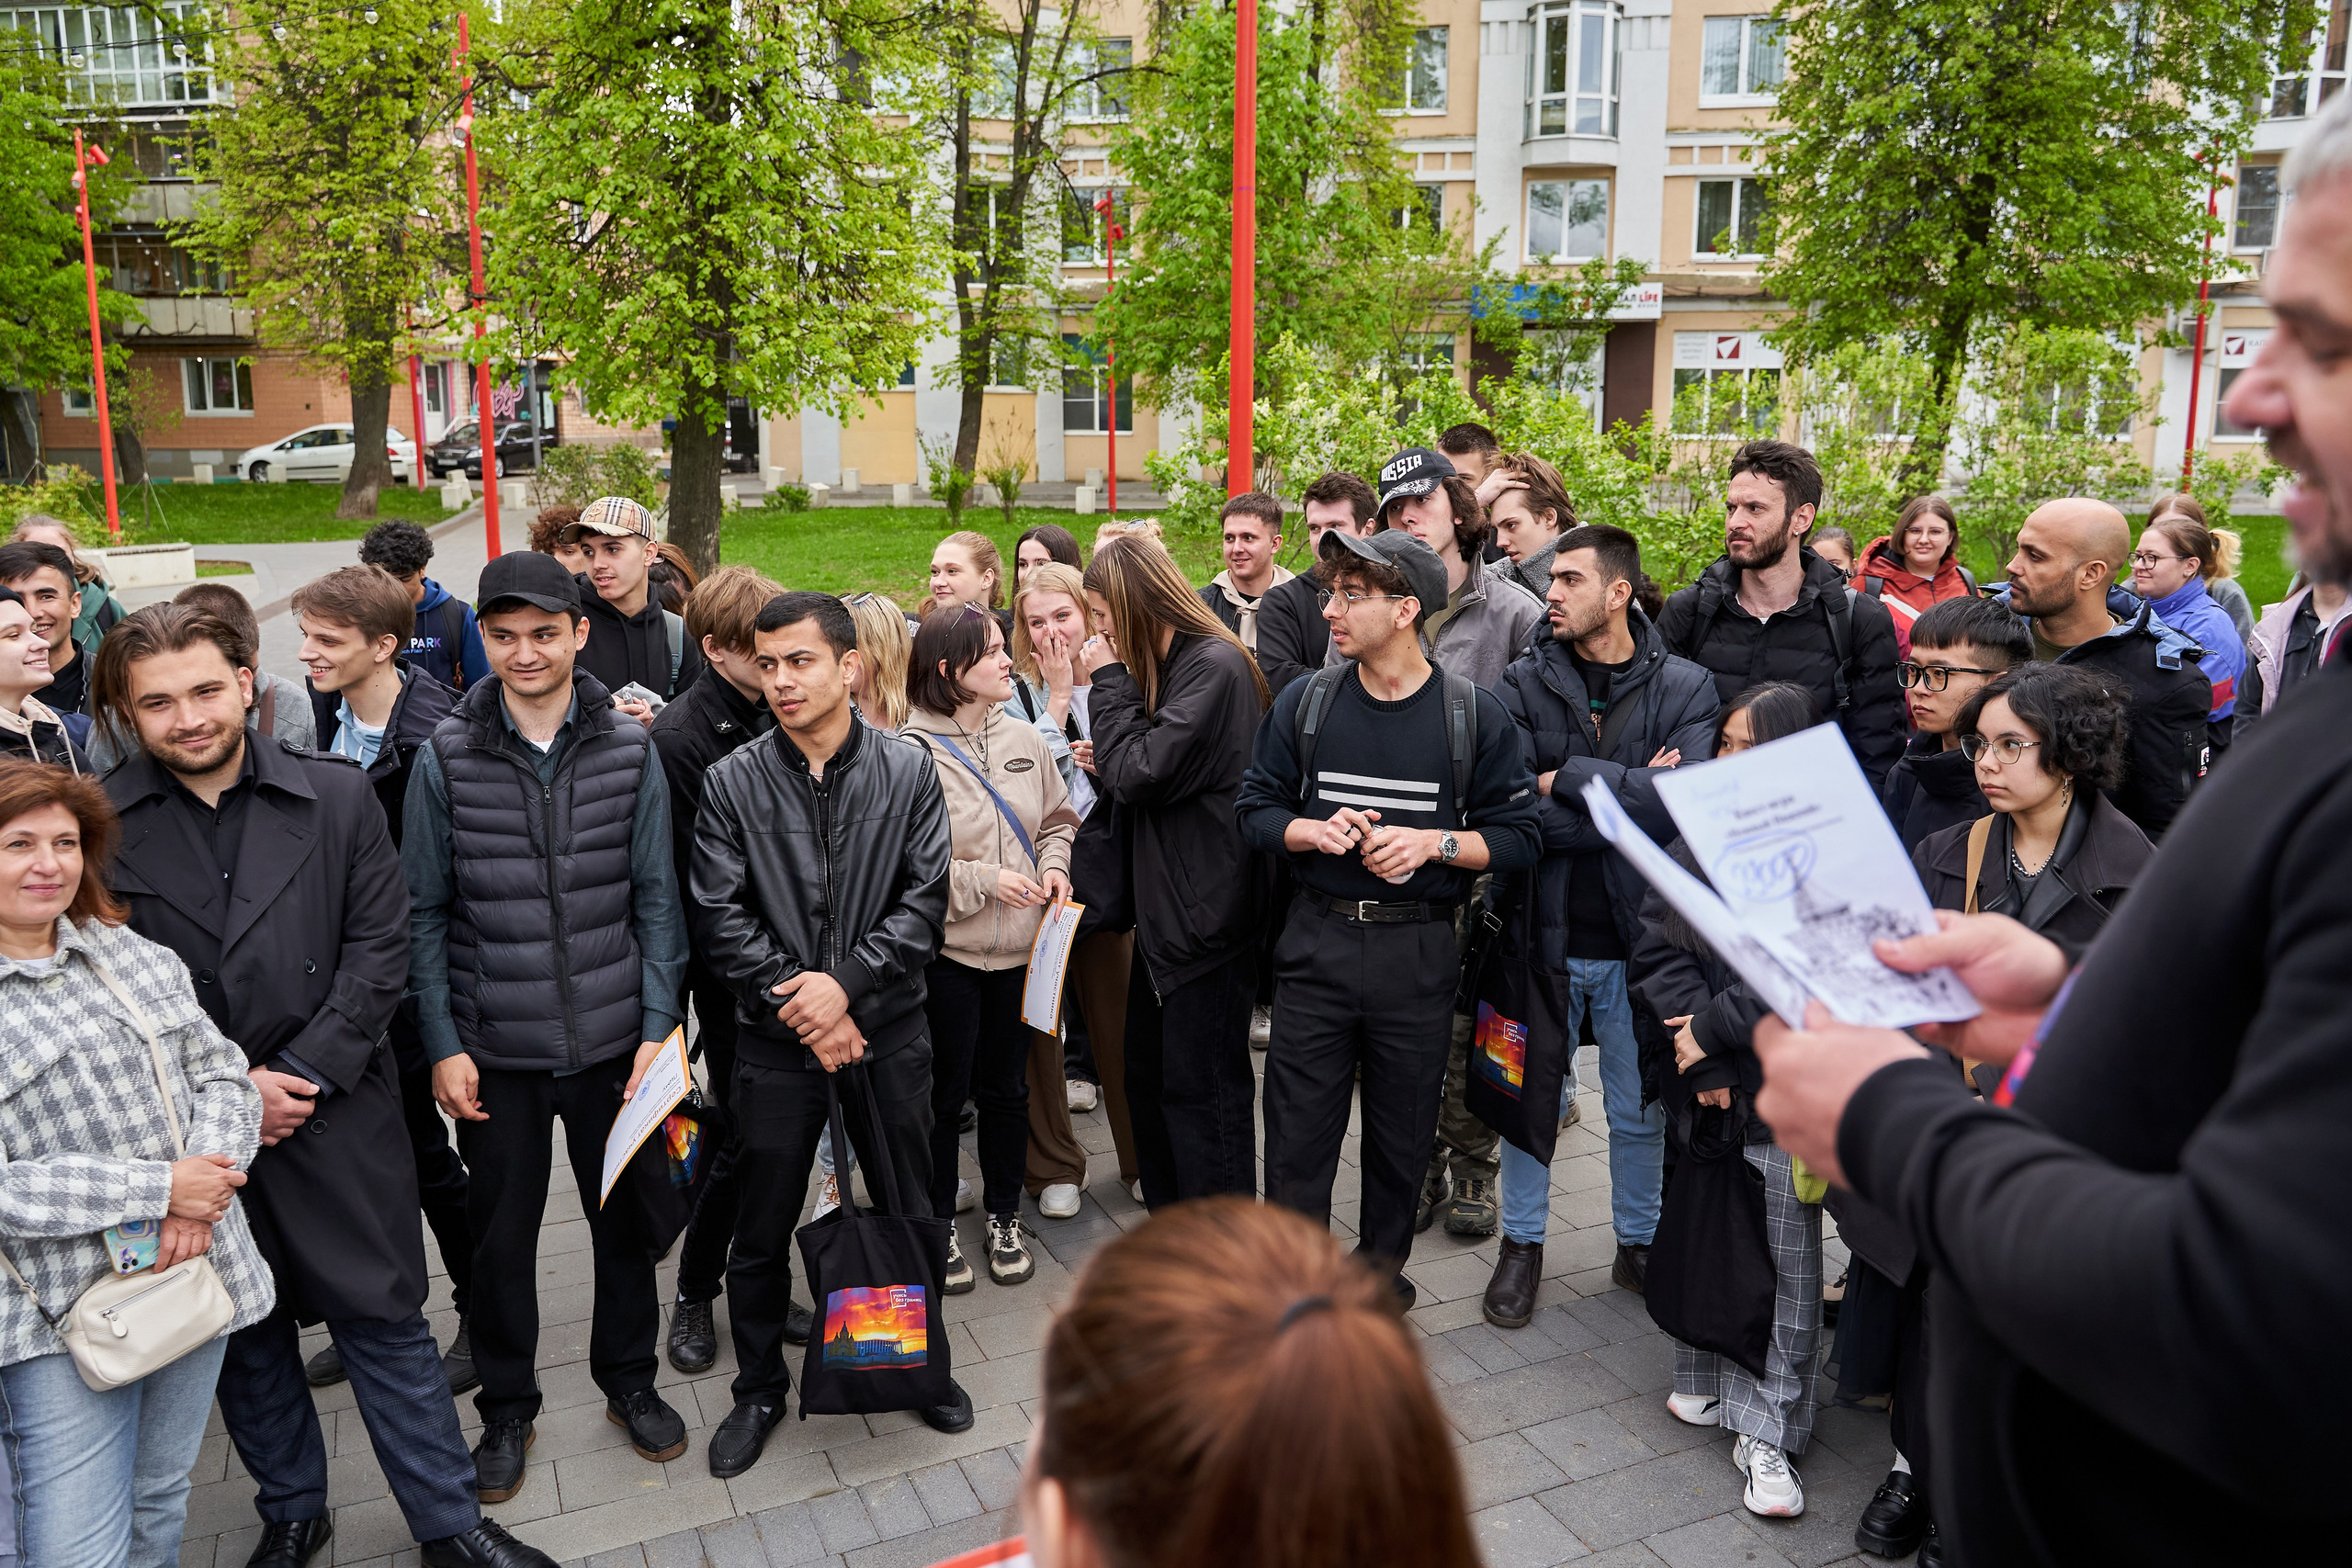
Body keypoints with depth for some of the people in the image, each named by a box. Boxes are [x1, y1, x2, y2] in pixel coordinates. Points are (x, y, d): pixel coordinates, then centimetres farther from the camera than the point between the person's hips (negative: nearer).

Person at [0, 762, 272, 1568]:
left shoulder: (140, 957, 7)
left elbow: (222, 1072, 5)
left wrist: (199, 1204, -12)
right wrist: (159, 1188, -18)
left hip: (198, 1276, 5)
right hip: (66, 1314, -4)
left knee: (161, 1502, 19)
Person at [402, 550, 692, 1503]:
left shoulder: (630, 751, -3)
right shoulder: (445, 760, -4)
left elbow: (656, 898, 0)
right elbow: (422, 914, 0)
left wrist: (660, 1023, -5)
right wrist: (442, 1044, -5)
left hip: (614, 1042, 1)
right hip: (496, 1050, 0)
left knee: (625, 1219, 15)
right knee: (501, 1236, 13)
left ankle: (629, 1379, 37)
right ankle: (506, 1407, 34)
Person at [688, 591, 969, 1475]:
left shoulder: (908, 772, -3)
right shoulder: (732, 783, -3)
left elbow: (925, 901, -7)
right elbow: (720, 919, -6)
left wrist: (846, 982, -17)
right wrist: (799, 1004, -13)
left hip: (889, 1030, 0)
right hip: (776, 1040, 0)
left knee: (908, 1211, 13)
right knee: (762, 1229, 11)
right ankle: (760, 1390, 32)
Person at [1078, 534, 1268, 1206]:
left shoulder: (1216, 666, -17)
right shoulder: (1167, 664, 13)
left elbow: (1140, 774, -21)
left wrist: (1110, 680, -11)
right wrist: (1105, 764, -1)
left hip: (1205, 916, -10)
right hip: (1166, 908, 10)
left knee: (1203, 1089, 0)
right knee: (1147, 1076, 17)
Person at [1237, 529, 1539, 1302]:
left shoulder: (1475, 715, -3)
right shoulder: (1305, 703, 2)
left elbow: (1517, 836, -2)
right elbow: (1254, 808, 6)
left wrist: (1436, 843, -17)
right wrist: (1314, 831, -13)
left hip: (1418, 950, -1)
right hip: (1317, 941, 1)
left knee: (1402, 1133, 13)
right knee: (1298, 1129, 4)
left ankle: (1382, 1269, 35)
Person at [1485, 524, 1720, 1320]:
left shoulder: (1685, 688, -3)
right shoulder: (1523, 683, -3)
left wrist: (1568, 777, -15)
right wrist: (1630, 799, -16)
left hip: (1637, 939, 0)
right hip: (1542, 930, 0)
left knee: (1641, 1110, 15)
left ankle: (1639, 1243, 35)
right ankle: (1523, 1244, 32)